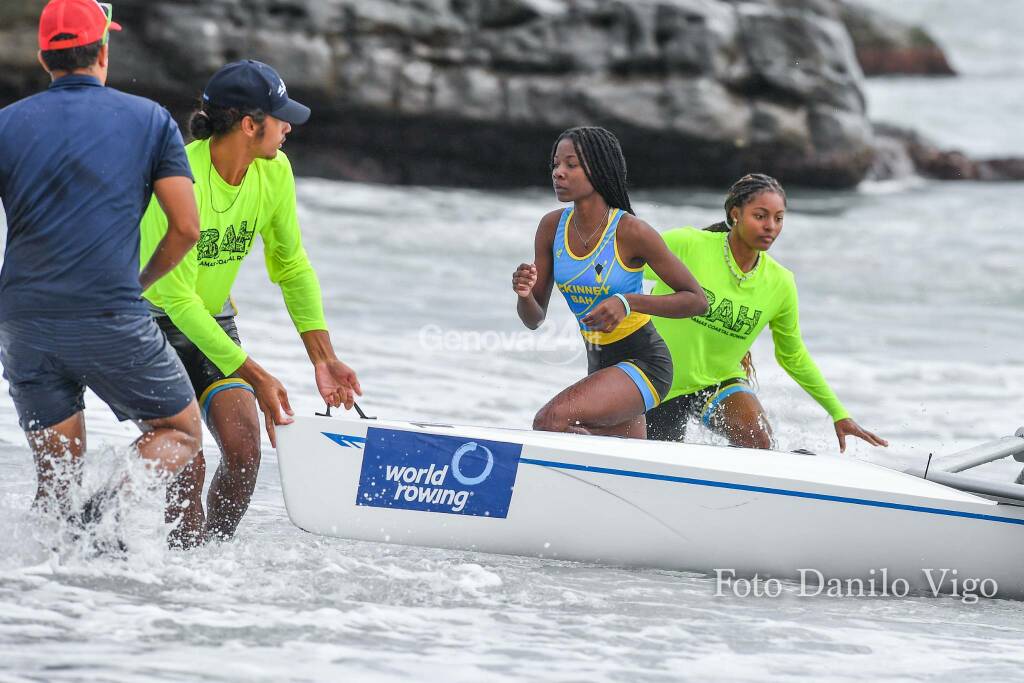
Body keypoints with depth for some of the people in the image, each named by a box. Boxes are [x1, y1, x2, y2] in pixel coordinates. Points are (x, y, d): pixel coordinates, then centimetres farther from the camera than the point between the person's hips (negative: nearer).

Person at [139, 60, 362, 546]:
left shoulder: (274, 173, -9)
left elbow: (291, 267, 5)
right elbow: (177, 297, -28)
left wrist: (323, 358, -5)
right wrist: (254, 376, -29)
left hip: (213, 320, 6)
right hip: (151, 320, -6)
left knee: (245, 451, -12)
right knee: (186, 464, -19)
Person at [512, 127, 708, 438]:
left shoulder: (631, 232, -19)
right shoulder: (553, 226, -3)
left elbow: (697, 300, -15)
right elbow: (534, 319, 2)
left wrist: (628, 302, -27)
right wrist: (525, 294, -22)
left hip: (644, 364, -7)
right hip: (600, 365, 7)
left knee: (550, 420, -28)